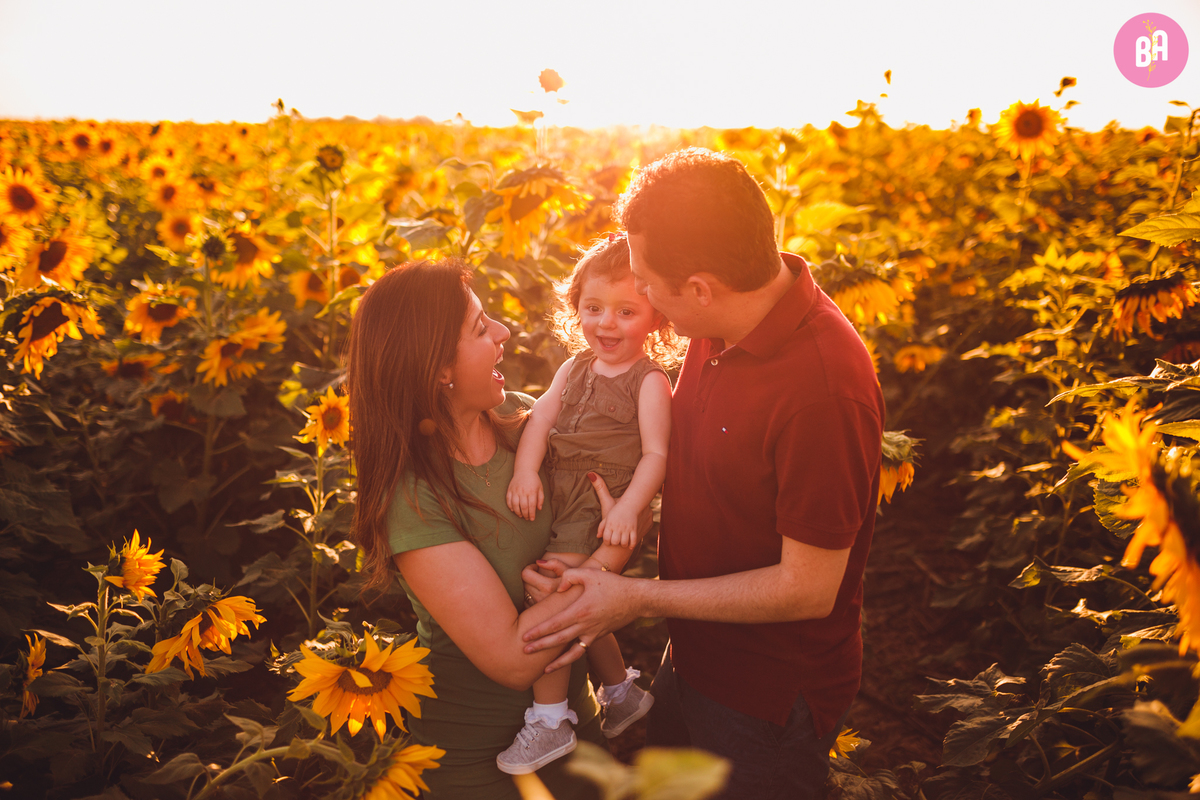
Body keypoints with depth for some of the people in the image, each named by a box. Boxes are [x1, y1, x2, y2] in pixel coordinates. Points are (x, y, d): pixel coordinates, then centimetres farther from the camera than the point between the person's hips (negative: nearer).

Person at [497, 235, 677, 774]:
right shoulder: (575, 367, 11)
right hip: (565, 507, 8)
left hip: (608, 510, -8)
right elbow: (541, 418, 1)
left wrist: (627, 509, -27)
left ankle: (549, 720, -5)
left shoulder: (650, 380, -8)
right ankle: (621, 693, 44)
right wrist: (525, 471, -16)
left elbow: (656, 453, -14)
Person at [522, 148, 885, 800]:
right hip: (694, 656, 8)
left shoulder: (824, 387, -34)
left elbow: (808, 588, -27)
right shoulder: (722, 328, -9)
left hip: (773, 697, -8)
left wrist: (638, 599, -21)